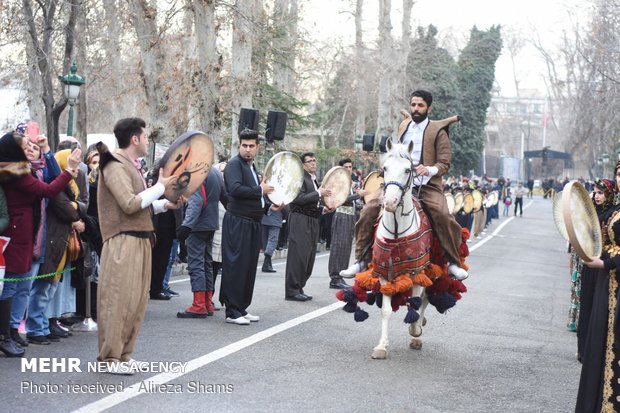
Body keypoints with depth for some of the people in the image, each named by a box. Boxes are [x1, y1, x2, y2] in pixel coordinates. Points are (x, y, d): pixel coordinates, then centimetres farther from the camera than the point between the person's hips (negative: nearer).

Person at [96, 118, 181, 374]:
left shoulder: (131, 165, 18)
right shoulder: (115, 166, -11)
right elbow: (130, 204, -21)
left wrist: (165, 205, 7)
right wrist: (160, 187, -13)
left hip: (140, 240, 10)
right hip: (123, 242, -10)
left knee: (137, 300, 10)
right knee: (119, 300, -7)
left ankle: (123, 354, 17)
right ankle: (110, 357, 0)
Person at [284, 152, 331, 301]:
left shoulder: (314, 180, 20)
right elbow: (299, 198, -20)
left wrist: (323, 209, 11)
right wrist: (318, 193, -16)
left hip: (312, 221, 9)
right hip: (300, 221, -9)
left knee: (309, 257, 8)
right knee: (299, 255, -9)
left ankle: (299, 288, 14)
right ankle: (292, 291, -6)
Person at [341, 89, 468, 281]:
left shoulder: (438, 131, 1)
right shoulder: (403, 126, 17)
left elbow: (445, 162, -5)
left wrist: (430, 170, -24)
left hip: (427, 186, -4)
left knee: (444, 217, -29)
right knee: (368, 212, -11)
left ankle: (453, 263, -13)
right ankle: (361, 260, -1)